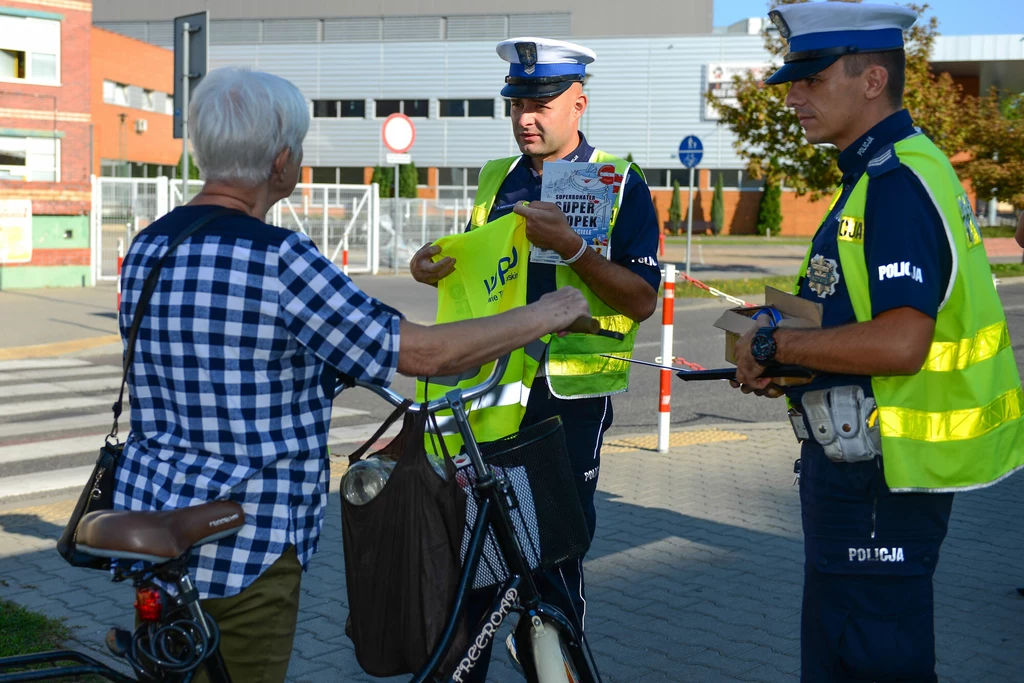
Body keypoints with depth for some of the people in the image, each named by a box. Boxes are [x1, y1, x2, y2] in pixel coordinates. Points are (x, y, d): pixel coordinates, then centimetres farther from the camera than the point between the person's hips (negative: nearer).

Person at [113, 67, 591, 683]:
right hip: (243, 544, -7)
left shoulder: (145, 249, 3)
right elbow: (426, 353, -19)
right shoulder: (279, 260, -21)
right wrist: (546, 315, -6)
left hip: (145, 519, 7)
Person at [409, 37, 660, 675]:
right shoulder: (495, 181, 13)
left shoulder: (620, 184, -2)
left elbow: (641, 300, -9)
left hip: (570, 394, -4)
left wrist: (572, 246, -22)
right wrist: (432, 268, -1)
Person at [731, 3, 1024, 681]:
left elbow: (900, 343, -29)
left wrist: (772, 346, -17)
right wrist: (788, 363, 8)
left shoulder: (899, 185, -20)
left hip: (879, 473, -11)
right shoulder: (883, 172, 13)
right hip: (863, 455, 11)